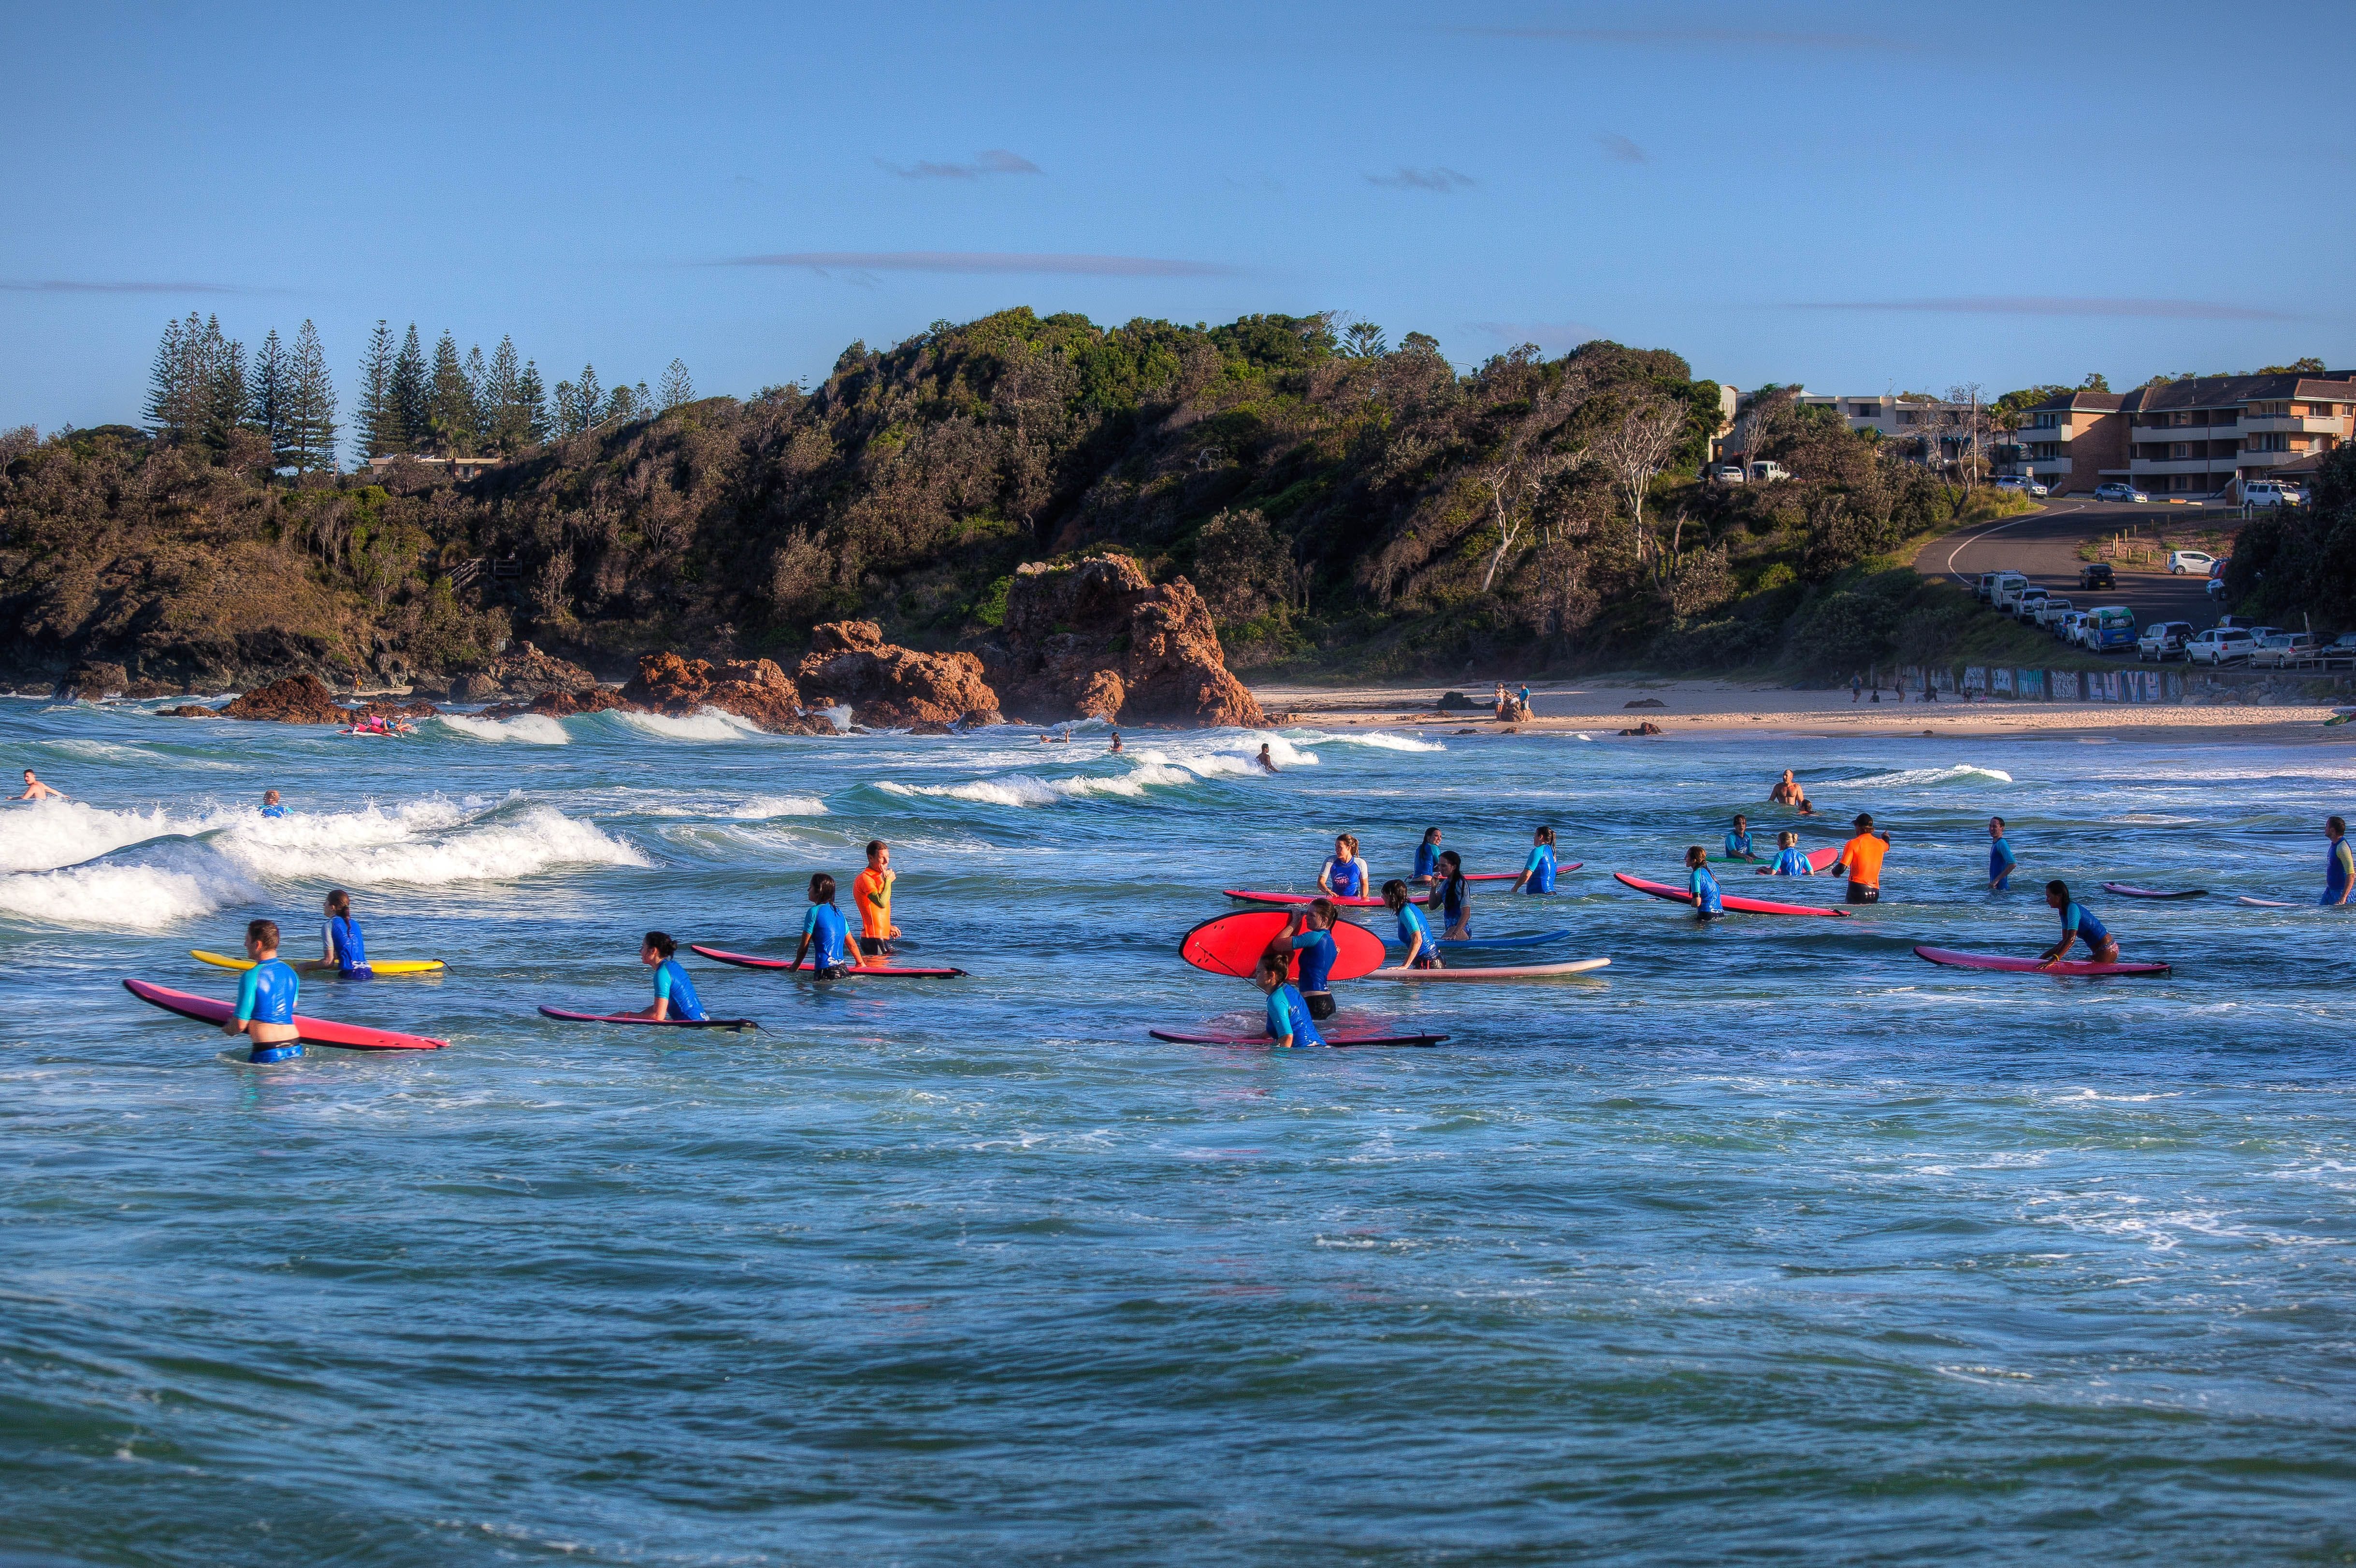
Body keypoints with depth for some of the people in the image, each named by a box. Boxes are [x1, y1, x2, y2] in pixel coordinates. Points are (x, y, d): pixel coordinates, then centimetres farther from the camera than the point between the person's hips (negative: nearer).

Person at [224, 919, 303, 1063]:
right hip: (295, 1049, 6)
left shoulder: (251, 977, -10)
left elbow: (240, 1025, -9)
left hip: (267, 1053, -6)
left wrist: (226, 1029, 15)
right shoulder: (291, 973, 11)